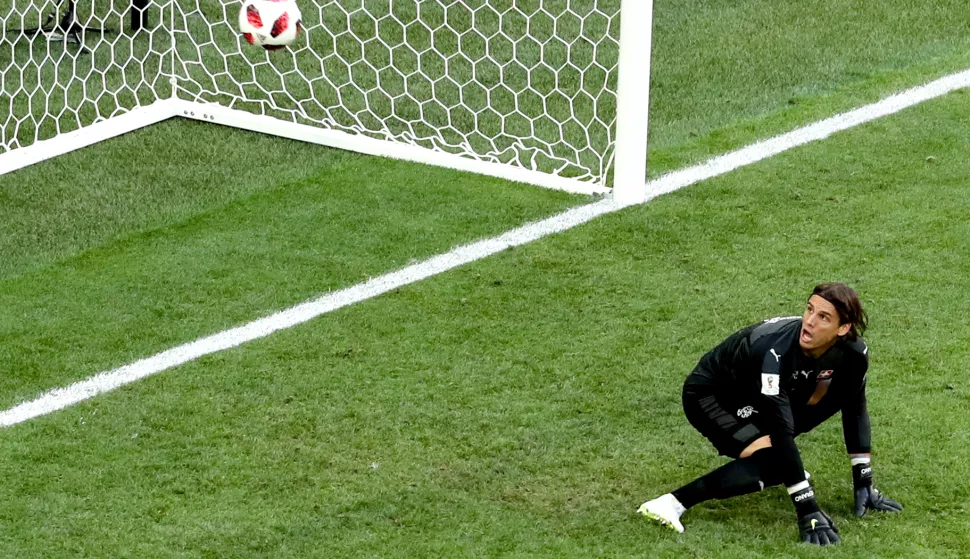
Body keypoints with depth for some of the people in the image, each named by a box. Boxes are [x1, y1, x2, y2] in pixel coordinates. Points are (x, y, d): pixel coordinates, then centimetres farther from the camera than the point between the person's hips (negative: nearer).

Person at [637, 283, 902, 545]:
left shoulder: (852, 351, -19)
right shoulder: (774, 351, -38)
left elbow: (855, 410, -4)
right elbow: (781, 430, -38)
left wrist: (864, 483, -6)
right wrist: (807, 509, -38)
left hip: (755, 396, 7)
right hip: (709, 396, -7)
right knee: (773, 464, -29)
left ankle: (767, 446, 7)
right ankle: (671, 504, -24)